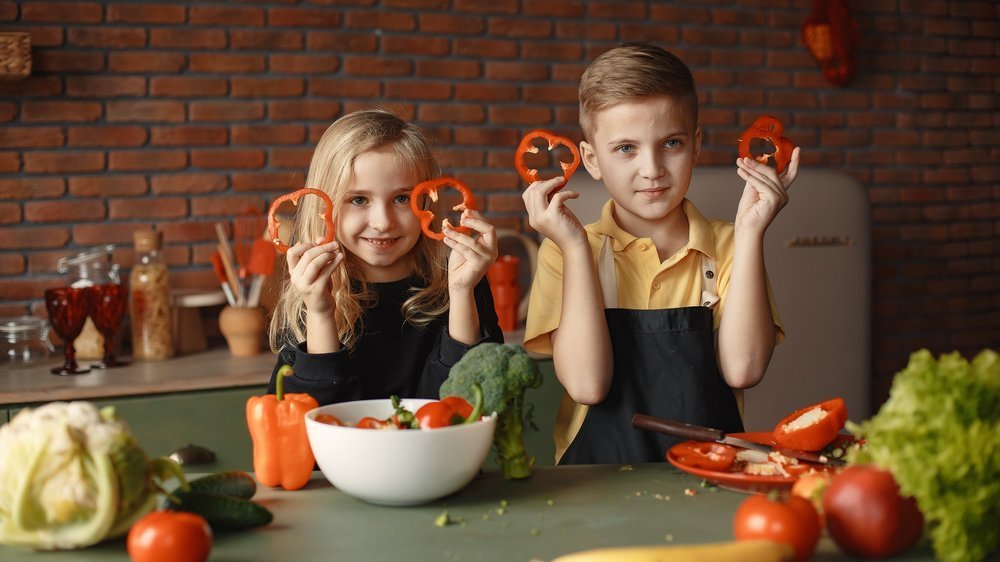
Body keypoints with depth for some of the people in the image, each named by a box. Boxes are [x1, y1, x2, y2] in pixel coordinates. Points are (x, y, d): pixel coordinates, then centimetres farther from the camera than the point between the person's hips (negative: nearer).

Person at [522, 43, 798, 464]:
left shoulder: (726, 246, 6)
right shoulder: (566, 252, 2)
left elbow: (742, 369, -9)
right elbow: (586, 384, -11)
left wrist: (750, 230, -8)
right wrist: (575, 246, -11)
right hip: (601, 475, -2)